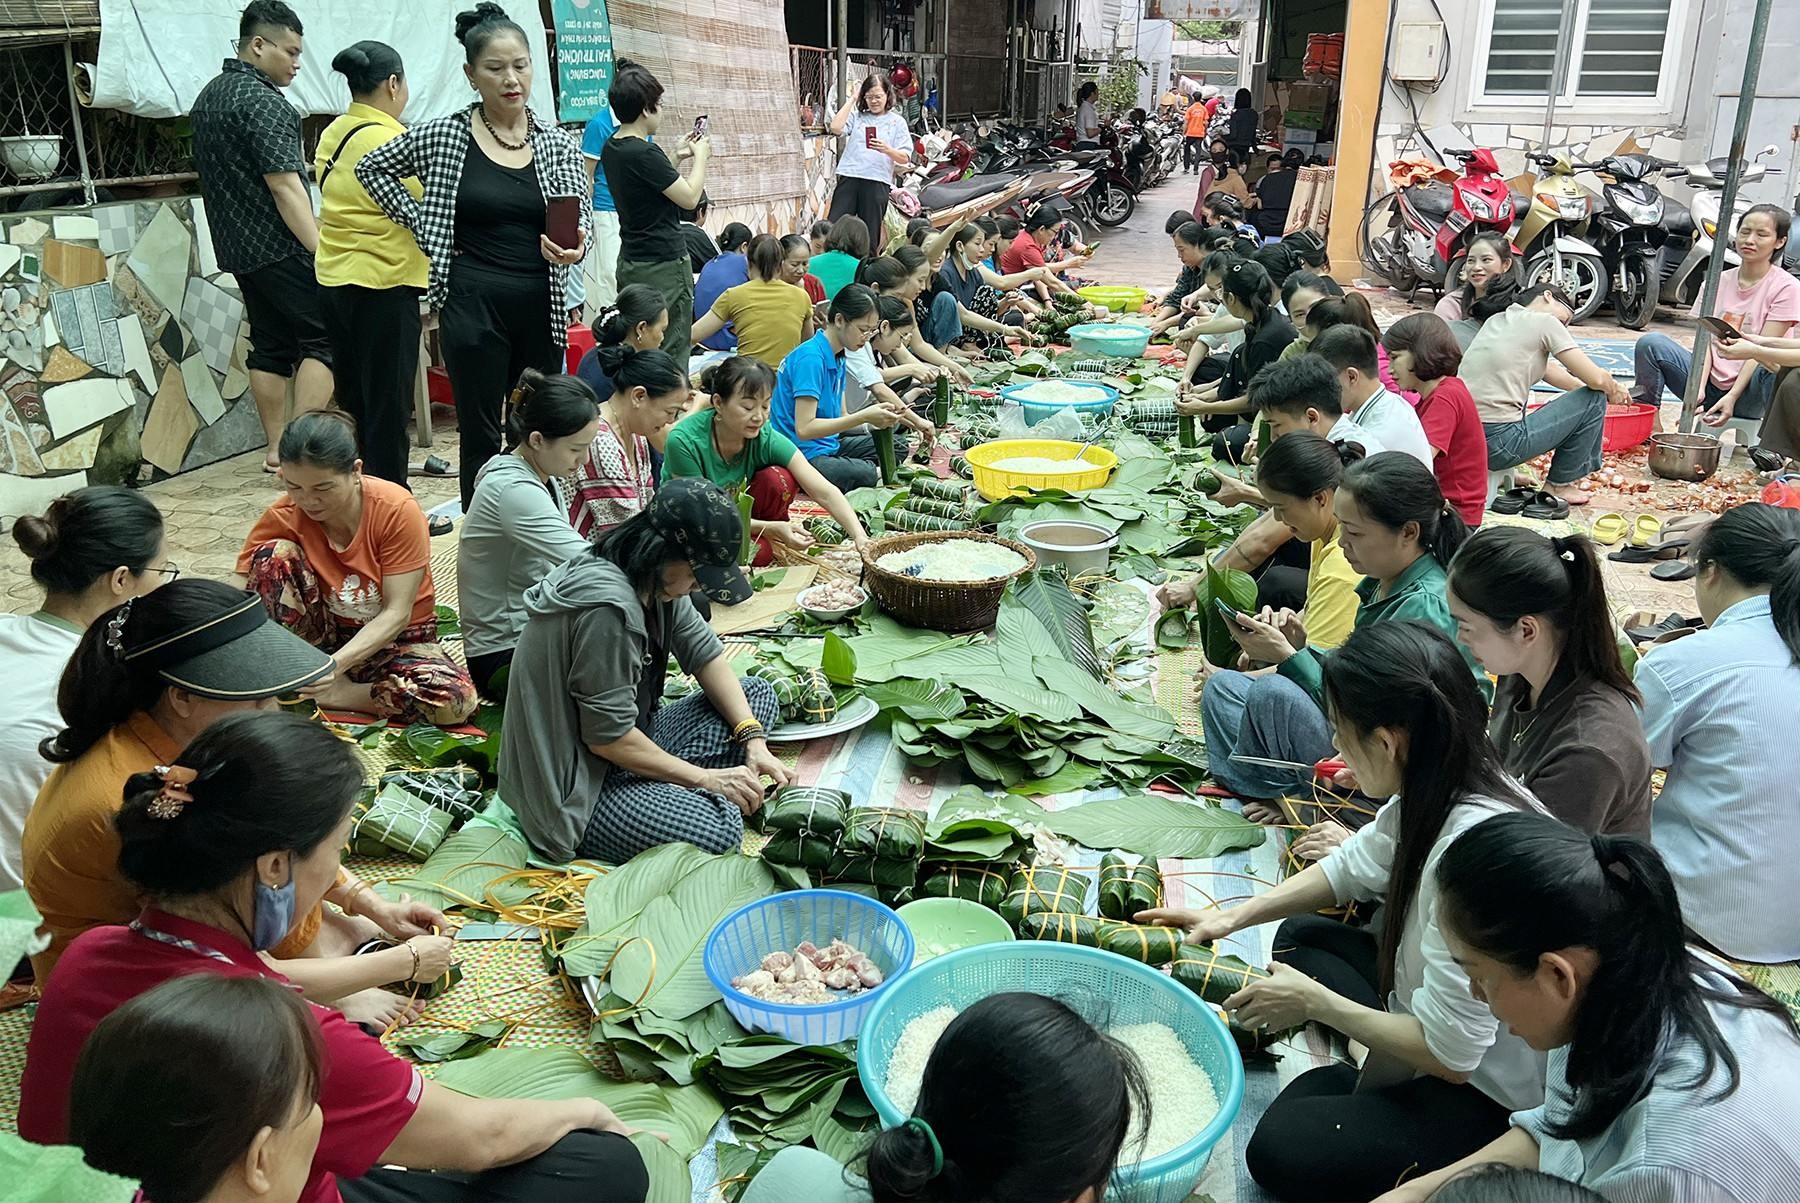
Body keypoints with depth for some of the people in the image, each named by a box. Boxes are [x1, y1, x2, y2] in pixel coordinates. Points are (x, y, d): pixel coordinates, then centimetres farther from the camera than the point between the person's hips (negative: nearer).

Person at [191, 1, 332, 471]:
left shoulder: (208, 97, 17)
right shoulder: (263, 101, -14)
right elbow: (284, 186, -21)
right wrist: (320, 250, -22)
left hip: (237, 246, 10)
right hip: (280, 246, -9)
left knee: (270, 345, 13)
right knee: (323, 338, -7)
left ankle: (276, 449, 15)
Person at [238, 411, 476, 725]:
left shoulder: (398, 510, -22)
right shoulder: (282, 517, -14)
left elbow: (396, 615, -21)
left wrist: (335, 663, -34)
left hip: (396, 639, -1)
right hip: (325, 635, 1)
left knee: (455, 699, -33)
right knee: (274, 555, -24)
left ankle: (328, 695, -15)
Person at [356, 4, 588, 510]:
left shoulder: (557, 143, 5)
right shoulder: (444, 136, -1)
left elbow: (579, 219, 2)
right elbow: (371, 167, 12)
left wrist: (572, 249, -21)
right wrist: (425, 228, 3)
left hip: (542, 306, 3)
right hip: (473, 304, -3)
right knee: (481, 436, 3)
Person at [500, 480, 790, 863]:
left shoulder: (656, 581, 0)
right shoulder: (607, 606, -28)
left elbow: (706, 655, 7)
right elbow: (608, 737, -25)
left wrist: (755, 741, -6)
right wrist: (705, 778, -16)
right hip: (576, 787, -11)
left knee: (758, 694, 9)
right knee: (719, 829, -33)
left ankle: (672, 790, -5)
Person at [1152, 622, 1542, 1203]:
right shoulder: (1437, 788, -10)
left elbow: (1448, 1052, -28)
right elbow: (1350, 867, 11)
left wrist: (1314, 1002, -14)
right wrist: (1233, 916, 6)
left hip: (1494, 1095, -9)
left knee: (1281, 1150, -17)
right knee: (1302, 936, 15)